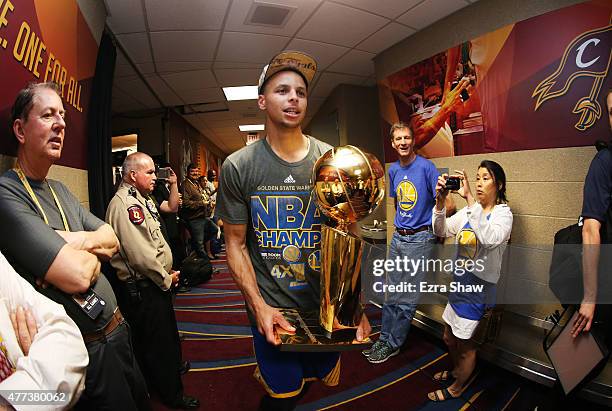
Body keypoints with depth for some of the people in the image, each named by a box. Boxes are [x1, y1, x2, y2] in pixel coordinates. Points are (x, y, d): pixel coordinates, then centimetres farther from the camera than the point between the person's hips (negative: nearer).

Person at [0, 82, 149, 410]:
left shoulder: (60, 190, 9)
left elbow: (112, 240, 7)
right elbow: (76, 275, -27)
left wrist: (81, 241, -14)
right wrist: (95, 250, -5)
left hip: (117, 330, 8)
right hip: (85, 351, -8)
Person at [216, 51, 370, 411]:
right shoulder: (238, 166, -8)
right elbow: (236, 243, -4)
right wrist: (258, 304, -14)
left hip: (329, 304, 3)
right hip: (271, 308, -2)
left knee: (313, 379, 21)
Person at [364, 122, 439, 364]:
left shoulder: (426, 167, -11)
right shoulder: (393, 170, 9)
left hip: (420, 239, -6)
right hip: (398, 237, 6)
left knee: (408, 299, 3)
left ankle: (393, 344, 19)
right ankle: (384, 338, 27)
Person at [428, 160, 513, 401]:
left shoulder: (503, 213, -14)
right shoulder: (468, 211, 3)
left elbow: (490, 239, -36)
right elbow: (441, 231, -7)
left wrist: (469, 199, -40)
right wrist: (440, 201, -23)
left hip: (480, 289, -6)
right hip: (459, 284, 6)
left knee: (464, 344, 13)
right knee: (449, 338, 23)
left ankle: (456, 388, 38)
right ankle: (459, 370, 52)